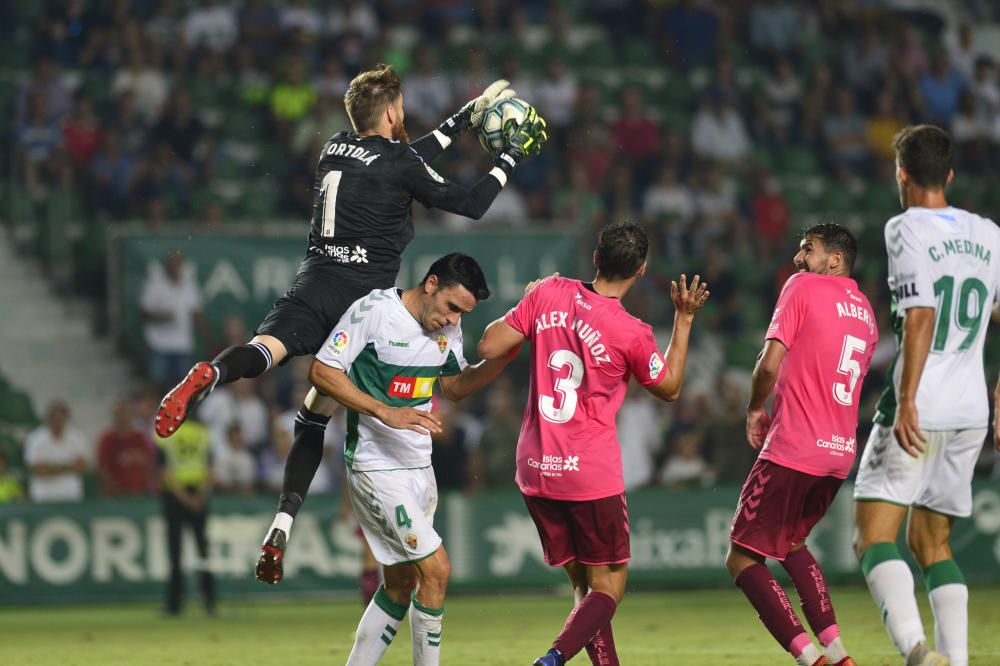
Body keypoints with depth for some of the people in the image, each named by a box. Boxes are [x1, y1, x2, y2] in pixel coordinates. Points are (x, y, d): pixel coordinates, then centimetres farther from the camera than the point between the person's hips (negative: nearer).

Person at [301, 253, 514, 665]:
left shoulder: (448, 326, 6)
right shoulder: (373, 310, -16)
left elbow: (455, 386, 19)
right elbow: (322, 371, -14)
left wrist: (502, 358, 1)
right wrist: (386, 412, -23)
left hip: (420, 466, 8)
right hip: (375, 465, -8)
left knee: (399, 586, 11)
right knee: (436, 569, -15)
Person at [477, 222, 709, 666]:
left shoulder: (549, 293, -4)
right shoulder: (632, 333, -13)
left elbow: (488, 349, -1)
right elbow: (669, 388, 6)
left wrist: (526, 308, 14)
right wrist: (684, 319, 10)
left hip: (536, 471, 5)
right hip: (592, 475, -5)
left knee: (584, 586, 15)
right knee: (608, 588, 3)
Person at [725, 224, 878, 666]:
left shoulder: (803, 286, -5)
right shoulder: (866, 313, 16)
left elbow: (770, 363, -14)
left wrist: (755, 409, 4)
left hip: (793, 449, -8)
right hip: (840, 452, 8)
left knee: (742, 559, -1)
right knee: (791, 542, 27)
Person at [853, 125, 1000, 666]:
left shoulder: (906, 229, -7)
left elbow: (920, 316, -17)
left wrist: (907, 401, -21)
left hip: (919, 410, -6)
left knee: (874, 537, -6)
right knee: (931, 543, 16)